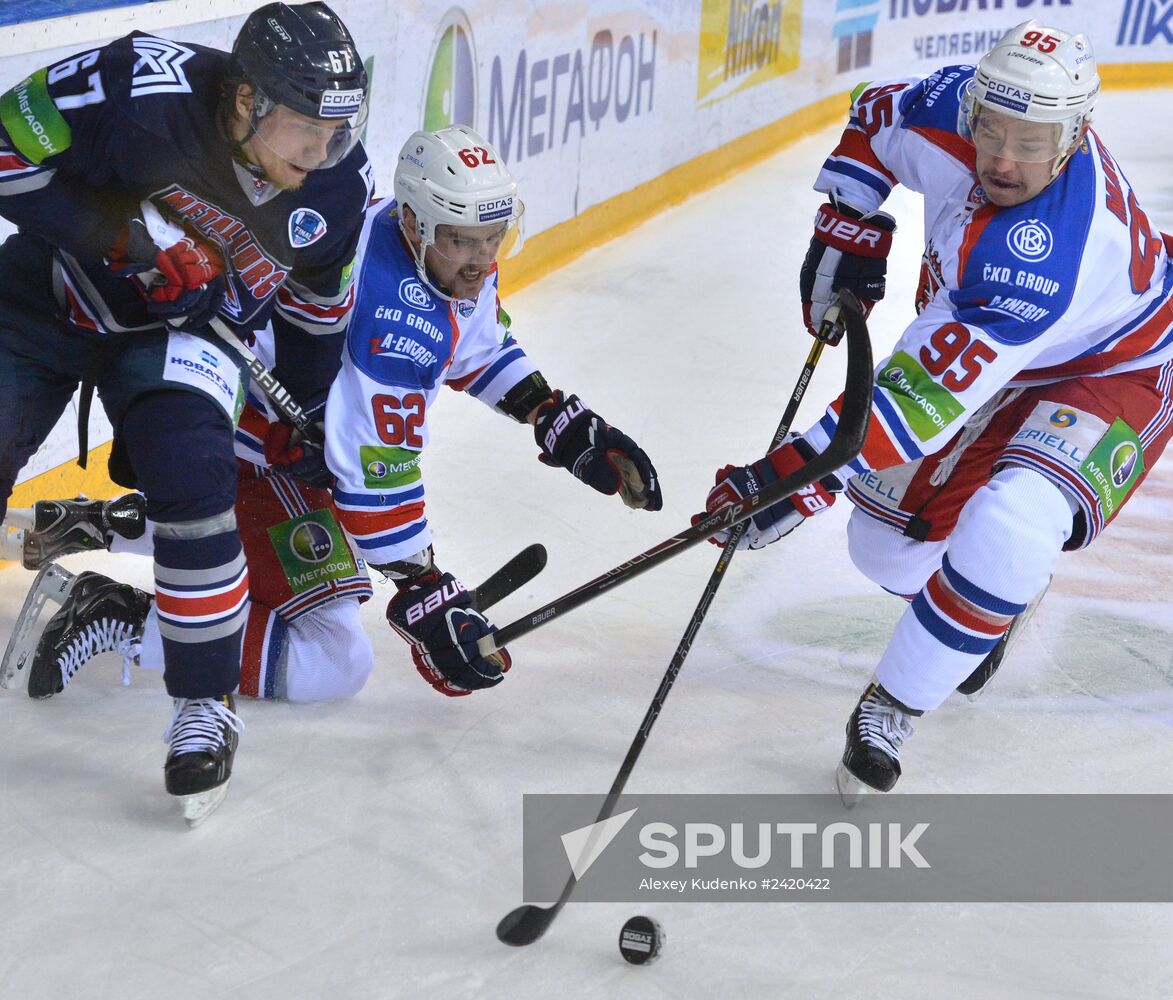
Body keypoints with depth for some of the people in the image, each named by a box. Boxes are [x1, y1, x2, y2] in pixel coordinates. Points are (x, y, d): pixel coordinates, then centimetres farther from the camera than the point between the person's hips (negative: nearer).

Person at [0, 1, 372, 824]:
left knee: (191, 475, -23)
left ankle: (205, 706, -6)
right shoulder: (139, 87, -31)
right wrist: (127, 236, -32)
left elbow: (316, 307, 2)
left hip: (181, 328, 1)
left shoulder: (339, 185, -17)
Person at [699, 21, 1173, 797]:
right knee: (888, 543, 10)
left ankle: (894, 709, -13)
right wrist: (846, 235, -7)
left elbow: (924, 392, -46)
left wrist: (804, 475, -47)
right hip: (990, 359, 8)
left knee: (1004, 531, -34)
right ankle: (989, 604, 44)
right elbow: (875, 117, 2)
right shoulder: (953, 109, -24)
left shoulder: (1048, 256, -43)